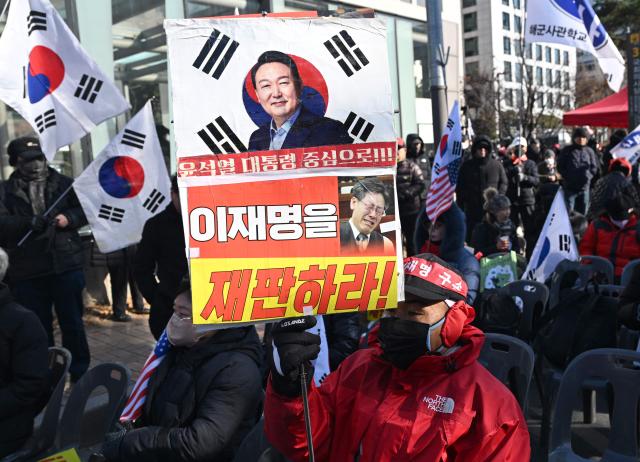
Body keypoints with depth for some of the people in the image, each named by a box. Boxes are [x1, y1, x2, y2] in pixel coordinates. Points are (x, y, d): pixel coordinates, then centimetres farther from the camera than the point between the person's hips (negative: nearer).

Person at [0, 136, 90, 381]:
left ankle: (80, 371, 22)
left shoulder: (63, 183, 7)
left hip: (66, 265, 0)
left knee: (72, 322, 7)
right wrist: (27, 222, -25)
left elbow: (85, 209, 8)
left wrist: (68, 218, -12)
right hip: (27, 271, 0)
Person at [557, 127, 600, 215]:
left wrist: (589, 176, -2)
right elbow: (560, 166, 5)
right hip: (570, 187, -3)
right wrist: (567, 176, -5)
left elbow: (594, 167, 13)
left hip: (584, 187, 3)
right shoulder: (567, 150, 4)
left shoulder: (589, 151, 10)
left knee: (583, 213, 9)